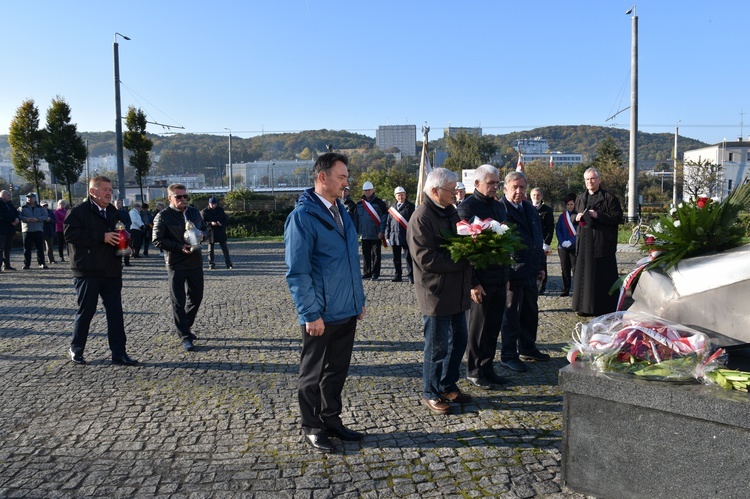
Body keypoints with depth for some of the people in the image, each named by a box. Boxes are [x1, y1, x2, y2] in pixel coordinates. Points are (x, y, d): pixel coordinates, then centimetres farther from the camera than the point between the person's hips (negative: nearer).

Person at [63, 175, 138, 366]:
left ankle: (119, 353, 9)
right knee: (86, 311, 5)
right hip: (88, 272, -6)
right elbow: (70, 233, -19)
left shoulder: (113, 212, 14)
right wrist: (101, 237, -22)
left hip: (112, 271, 6)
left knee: (115, 312, 4)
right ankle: (76, 349, 25)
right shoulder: (79, 211, -7)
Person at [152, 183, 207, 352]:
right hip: (176, 265, -6)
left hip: (195, 262, 6)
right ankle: (185, 337, 5)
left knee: (196, 297, 15)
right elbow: (157, 240, -11)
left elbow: (204, 227, 21)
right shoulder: (163, 216, -8)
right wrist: (179, 247, -20)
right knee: (179, 301, -1)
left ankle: (185, 327, 35)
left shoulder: (194, 212, 10)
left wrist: (201, 234, -4)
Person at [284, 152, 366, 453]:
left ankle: (331, 420, 36)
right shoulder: (302, 216, -14)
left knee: (337, 370, 19)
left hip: (347, 311, 8)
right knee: (313, 373, 10)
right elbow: (297, 271, -16)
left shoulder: (340, 211, 11)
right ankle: (311, 428, 27)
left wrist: (359, 299, 16)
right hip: (320, 315, -7)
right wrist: (310, 313, -18)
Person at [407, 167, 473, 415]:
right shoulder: (421, 218, -16)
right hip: (436, 294, -9)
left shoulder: (451, 212, 12)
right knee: (437, 347, 3)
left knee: (458, 341, 17)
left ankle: (448, 386, 33)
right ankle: (431, 394, 21)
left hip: (457, 292, 9)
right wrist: (463, 259, -18)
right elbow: (427, 259, -23)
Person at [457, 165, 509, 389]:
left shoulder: (499, 206, 13)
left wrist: (506, 274, 15)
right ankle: (474, 371, 19)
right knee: (478, 327, 5)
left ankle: (487, 367, 27)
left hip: (499, 278, 7)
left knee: (493, 327, 13)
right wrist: (473, 282, -18)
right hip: (480, 280, -7)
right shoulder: (467, 207, -11)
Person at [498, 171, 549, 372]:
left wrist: (540, 266, 17)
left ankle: (528, 348, 33)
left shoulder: (530, 209, 13)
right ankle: (508, 356, 12)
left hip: (530, 271, 8)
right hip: (511, 272, -8)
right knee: (511, 315, 1)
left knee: (530, 313, 18)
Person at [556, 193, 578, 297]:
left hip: (575, 246, -4)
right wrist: (562, 242, -7)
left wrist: (571, 241, -15)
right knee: (565, 269, 8)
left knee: (575, 268, -4)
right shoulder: (562, 216, 11)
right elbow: (558, 230, 7)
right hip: (563, 246, 4)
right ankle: (566, 290, 16)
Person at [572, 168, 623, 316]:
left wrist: (598, 215, -17)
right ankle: (584, 306, 13)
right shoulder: (580, 198, 17)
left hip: (602, 243, -5)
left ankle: (605, 308, 5)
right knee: (584, 274, 6)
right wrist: (577, 217, 2)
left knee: (603, 275, -3)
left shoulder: (609, 198, -1)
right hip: (584, 242, 5)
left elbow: (618, 217, -8)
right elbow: (574, 215, 26)